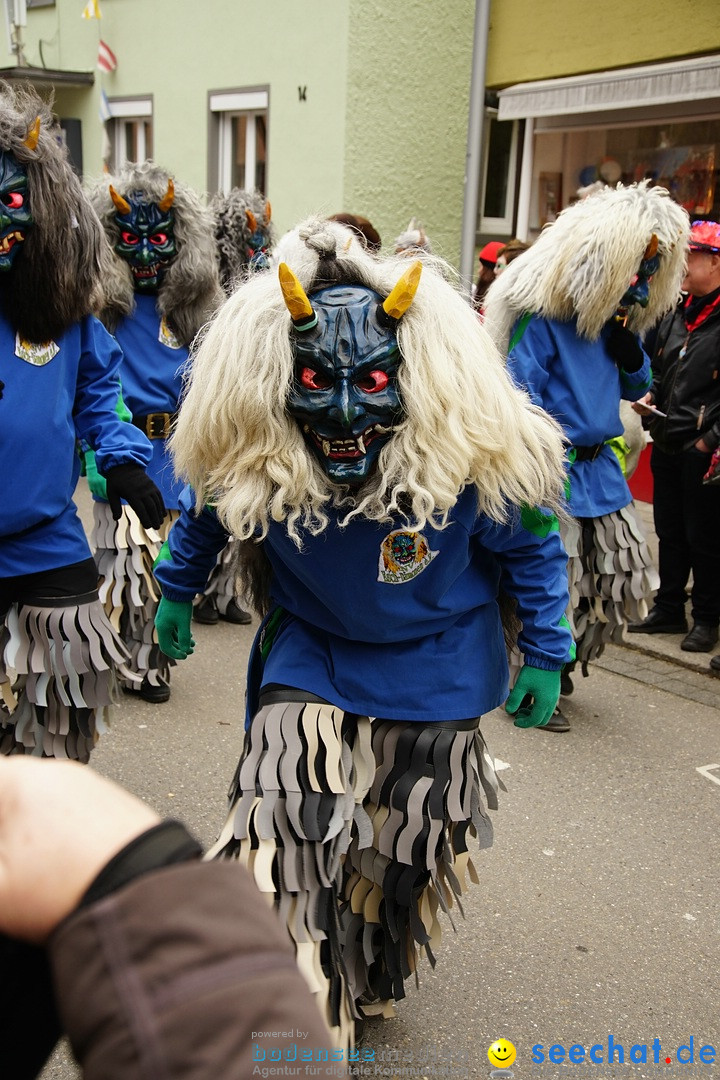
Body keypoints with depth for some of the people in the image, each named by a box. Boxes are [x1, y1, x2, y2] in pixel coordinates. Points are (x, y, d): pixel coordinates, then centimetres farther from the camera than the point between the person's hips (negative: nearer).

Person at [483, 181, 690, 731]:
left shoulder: (612, 317, 11)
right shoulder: (543, 316, -15)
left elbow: (636, 388, 16)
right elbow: (521, 396, -17)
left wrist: (629, 347, -4)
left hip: (600, 467, 9)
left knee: (620, 574, 13)